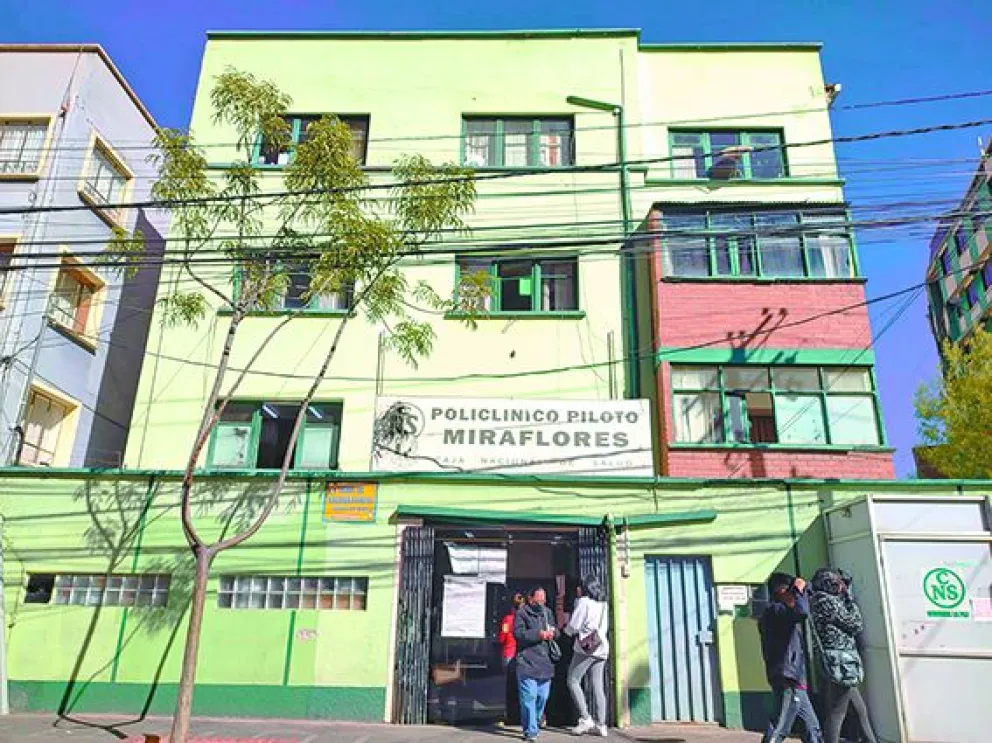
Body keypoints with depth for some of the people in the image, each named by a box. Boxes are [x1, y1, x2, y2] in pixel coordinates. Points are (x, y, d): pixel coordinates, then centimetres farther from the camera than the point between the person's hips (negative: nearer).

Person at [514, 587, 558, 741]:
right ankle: (530, 731, 0)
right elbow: (518, 633, -15)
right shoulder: (521, 613, -5)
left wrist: (553, 633, -3)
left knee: (543, 696, 12)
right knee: (529, 697, -8)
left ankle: (535, 723, 34)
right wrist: (539, 634, -19)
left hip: (545, 662, 6)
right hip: (527, 663, -6)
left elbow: (556, 631, 22)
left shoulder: (548, 612, 15)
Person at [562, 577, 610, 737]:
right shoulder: (604, 604, 14)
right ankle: (600, 724, 4)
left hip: (585, 647, -7)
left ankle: (585, 719, -6)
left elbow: (573, 626, -8)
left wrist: (566, 630, 13)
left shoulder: (584, 601, -6)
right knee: (598, 686, 6)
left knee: (573, 681, 1)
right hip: (601, 647, 7)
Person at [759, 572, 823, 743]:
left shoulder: (779, 614, 20)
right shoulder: (775, 610, -12)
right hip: (788, 683, -10)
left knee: (813, 727, 14)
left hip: (794, 682, 10)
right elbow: (802, 612, -29)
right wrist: (799, 589, -15)